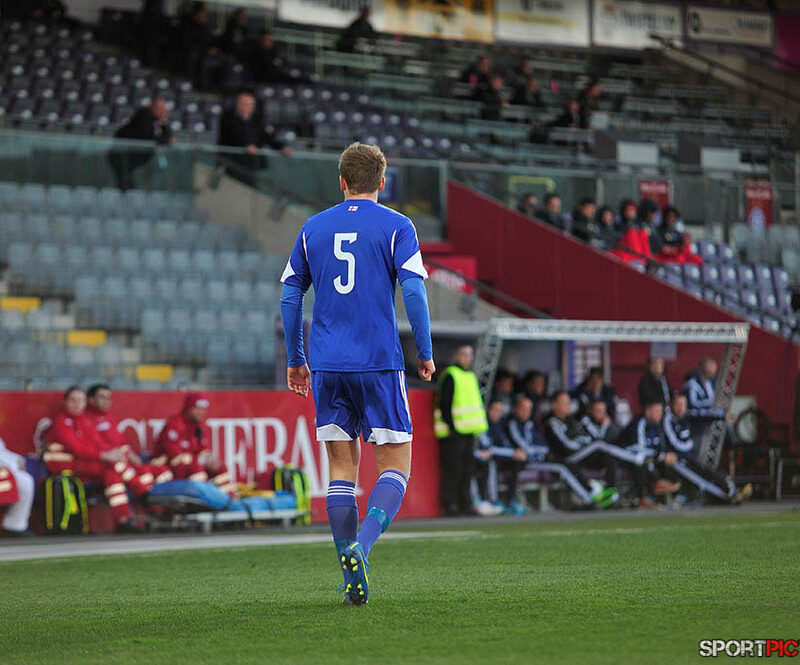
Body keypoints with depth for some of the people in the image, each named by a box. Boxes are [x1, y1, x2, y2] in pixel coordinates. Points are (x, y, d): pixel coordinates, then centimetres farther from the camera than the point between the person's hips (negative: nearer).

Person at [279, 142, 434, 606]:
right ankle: (361, 547, -21)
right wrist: (426, 354, 1)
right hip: (380, 362, -3)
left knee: (342, 468, 8)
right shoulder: (396, 227, -1)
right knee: (396, 467, 3)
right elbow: (414, 291, -9)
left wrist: (295, 359, 22)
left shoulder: (313, 229, 11)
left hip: (327, 365, 4)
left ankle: (353, 582, 4)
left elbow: (290, 297, 12)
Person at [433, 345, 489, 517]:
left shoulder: (471, 376, 19)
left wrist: (477, 427, 19)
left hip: (468, 431, 9)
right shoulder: (449, 376, -8)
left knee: (466, 468, 10)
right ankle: (449, 504, -5)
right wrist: (450, 425, -19)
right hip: (453, 431, -9)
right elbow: (444, 403, -13)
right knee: (452, 468, -8)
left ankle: (465, 504, 14)